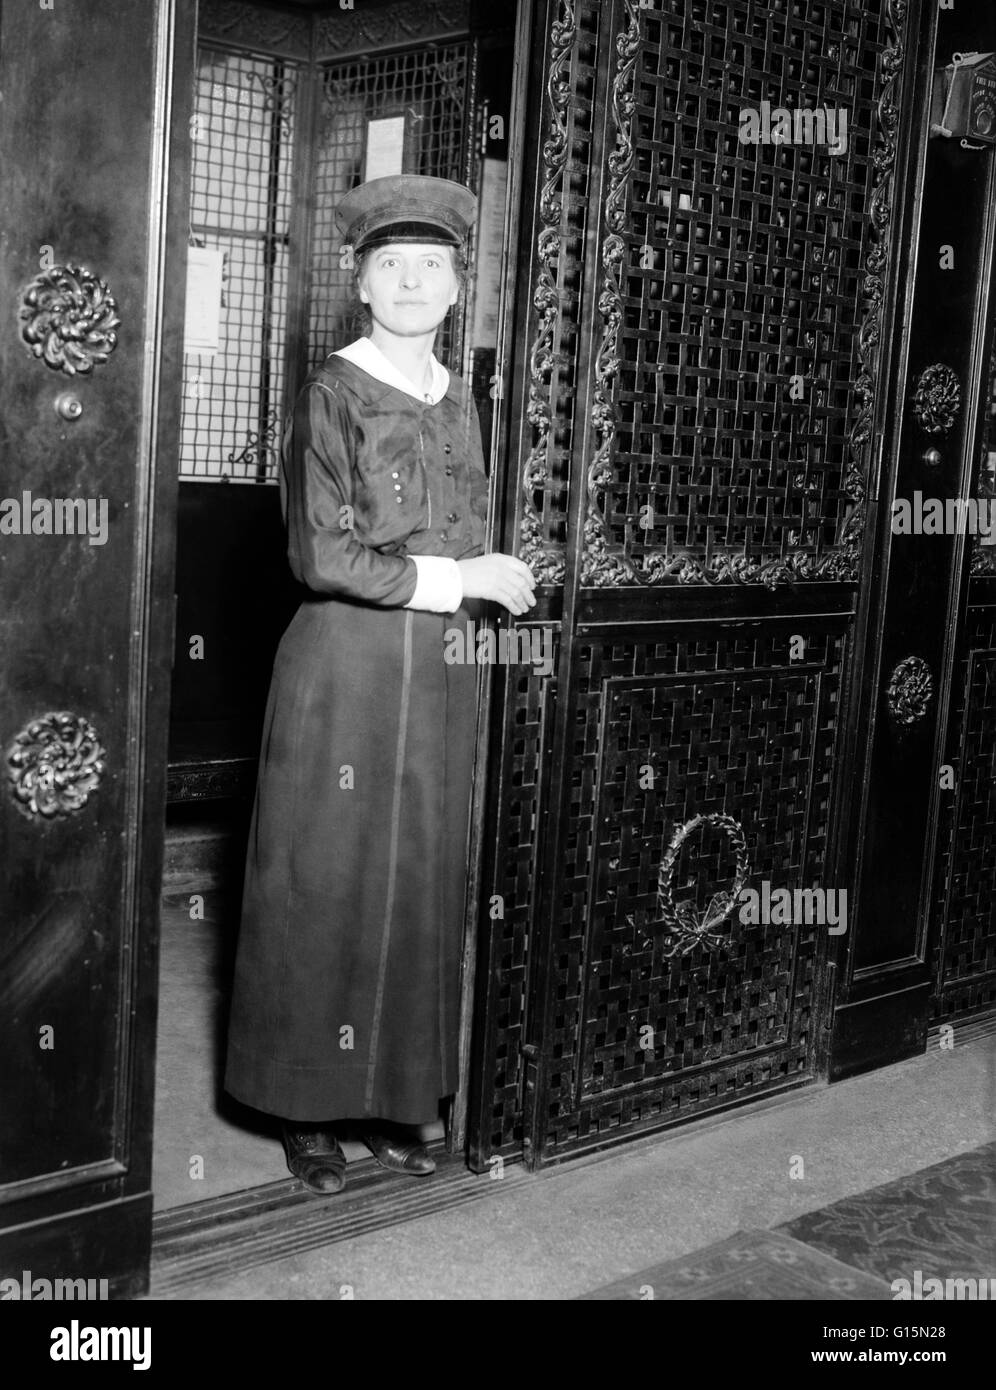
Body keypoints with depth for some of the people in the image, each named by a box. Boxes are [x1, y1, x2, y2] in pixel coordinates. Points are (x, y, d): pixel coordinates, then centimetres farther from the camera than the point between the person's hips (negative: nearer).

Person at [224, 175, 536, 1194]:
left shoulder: (459, 403, 12)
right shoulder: (332, 394, -7)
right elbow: (321, 557, -15)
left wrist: (499, 582, 3)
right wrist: (459, 577, -13)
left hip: (440, 673, 6)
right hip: (345, 669, -6)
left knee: (423, 883, 10)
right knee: (327, 881, 1)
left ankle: (392, 1093, 23)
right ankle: (307, 1107, 15)